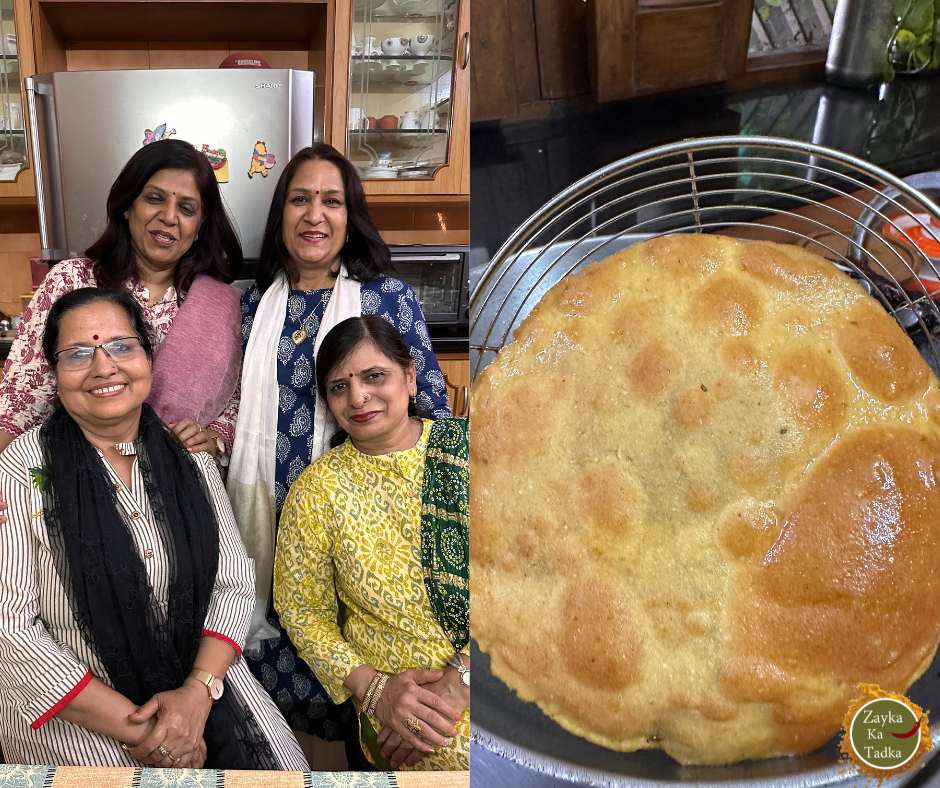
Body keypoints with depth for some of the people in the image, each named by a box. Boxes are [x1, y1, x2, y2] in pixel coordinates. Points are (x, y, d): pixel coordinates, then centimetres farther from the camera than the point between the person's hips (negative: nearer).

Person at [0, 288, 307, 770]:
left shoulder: (189, 458, 4)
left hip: (201, 685, 3)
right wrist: (136, 727, -15)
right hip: (75, 718, -3)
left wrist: (198, 691, -14)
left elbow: (234, 584, 2)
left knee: (288, 770, -11)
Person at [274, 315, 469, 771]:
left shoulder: (462, 446, 0)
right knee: (452, 752, -26)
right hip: (404, 694, -1)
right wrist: (373, 688, -9)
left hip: (473, 675, 2)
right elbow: (302, 611, 6)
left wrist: (461, 676, -13)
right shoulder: (318, 490, 0)